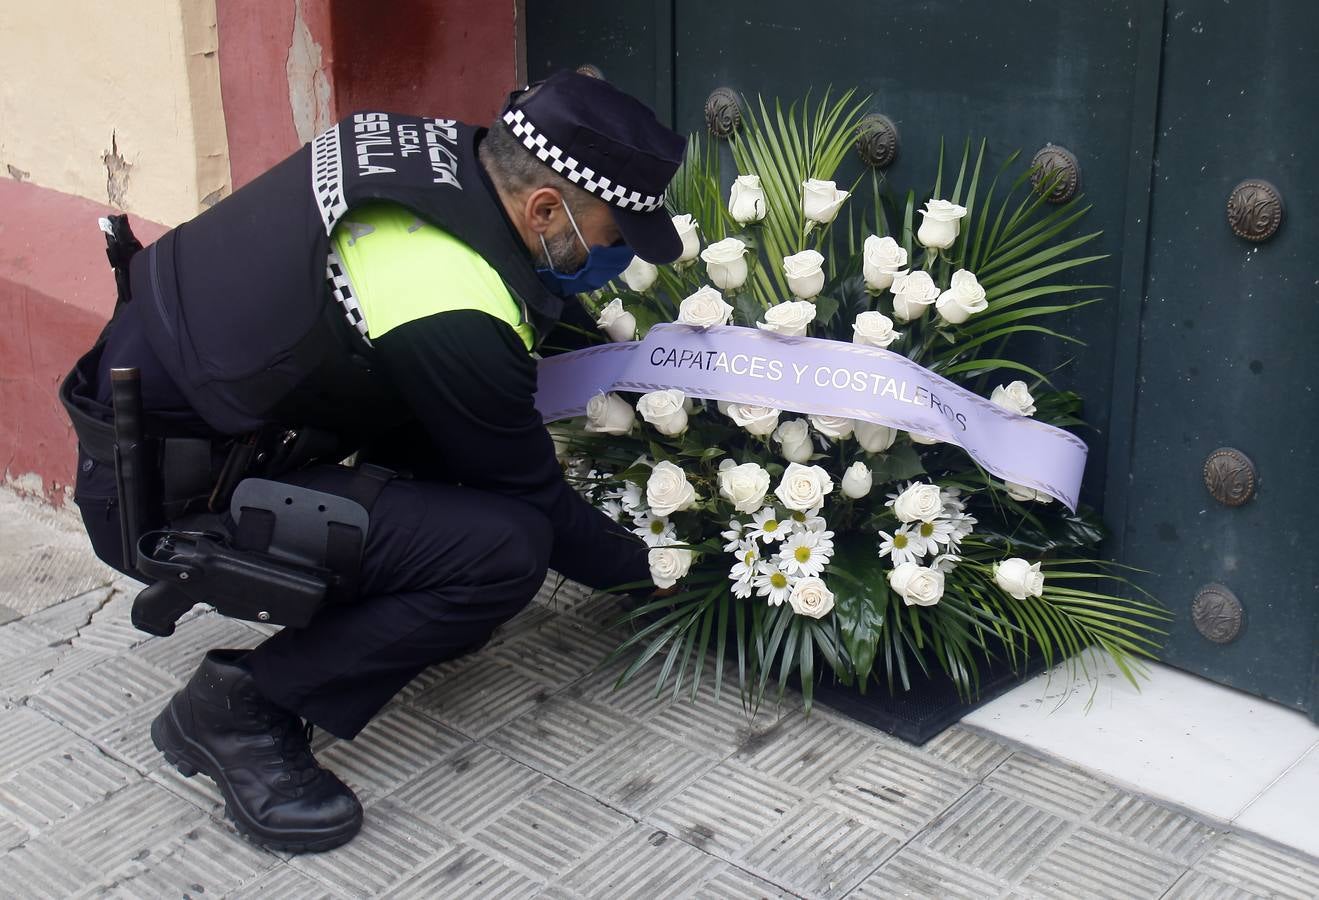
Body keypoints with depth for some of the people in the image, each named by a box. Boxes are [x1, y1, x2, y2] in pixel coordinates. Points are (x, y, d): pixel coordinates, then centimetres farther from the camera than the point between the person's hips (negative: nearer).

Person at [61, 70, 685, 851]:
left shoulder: (435, 146, -6)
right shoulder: (451, 319, -29)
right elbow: (529, 498, -12)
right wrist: (642, 567, 3)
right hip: (163, 497, -9)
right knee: (504, 548, -19)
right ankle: (241, 707, -6)